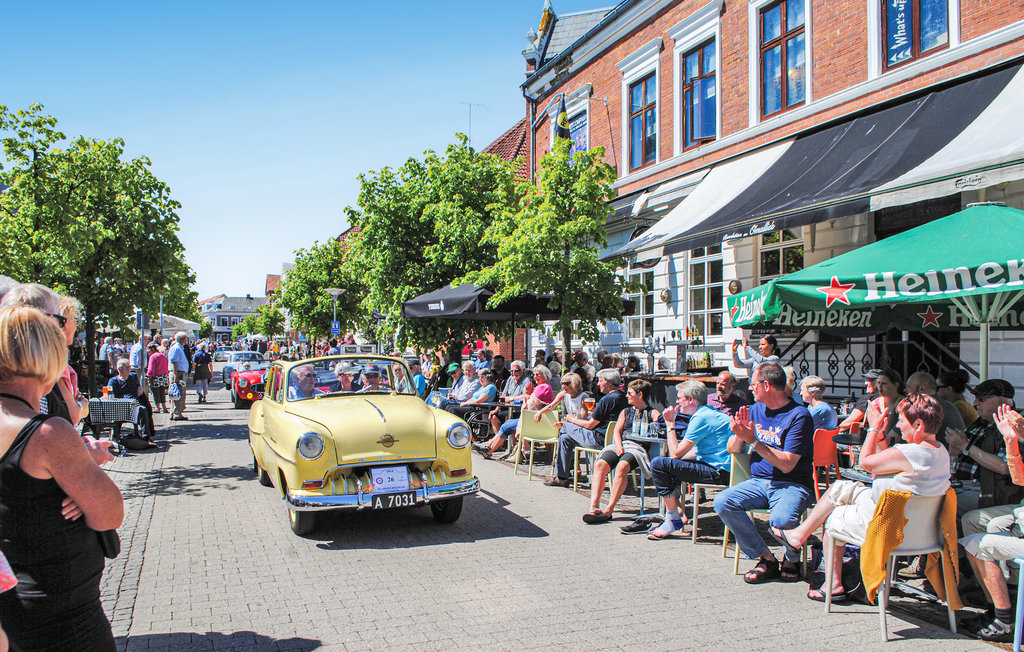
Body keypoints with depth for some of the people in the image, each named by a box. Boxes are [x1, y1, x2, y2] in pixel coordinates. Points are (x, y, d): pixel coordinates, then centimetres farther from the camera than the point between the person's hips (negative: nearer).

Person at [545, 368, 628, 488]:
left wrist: (572, 420, 0)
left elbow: (590, 425, -16)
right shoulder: (622, 397, 9)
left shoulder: (607, 399, -21)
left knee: (565, 426, 4)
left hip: (599, 439, -10)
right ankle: (561, 477, 19)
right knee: (565, 438, 16)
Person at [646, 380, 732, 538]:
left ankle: (674, 519, -8)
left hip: (718, 472, -11)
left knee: (658, 464, -17)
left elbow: (676, 453, -14)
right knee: (667, 464, 24)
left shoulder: (701, 417, -15)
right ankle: (678, 512, 11)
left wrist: (670, 424, -4)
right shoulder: (711, 412, 18)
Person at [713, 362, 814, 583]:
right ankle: (766, 559, -9)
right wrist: (740, 434, -9)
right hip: (758, 482, 6)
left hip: (792, 484, -6)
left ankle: (792, 560, 1)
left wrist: (753, 440, -21)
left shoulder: (799, 416, -9)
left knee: (781, 520, -35)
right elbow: (732, 449, 13)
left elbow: (787, 464, -17)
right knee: (722, 502, -21)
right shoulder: (754, 410, 12)